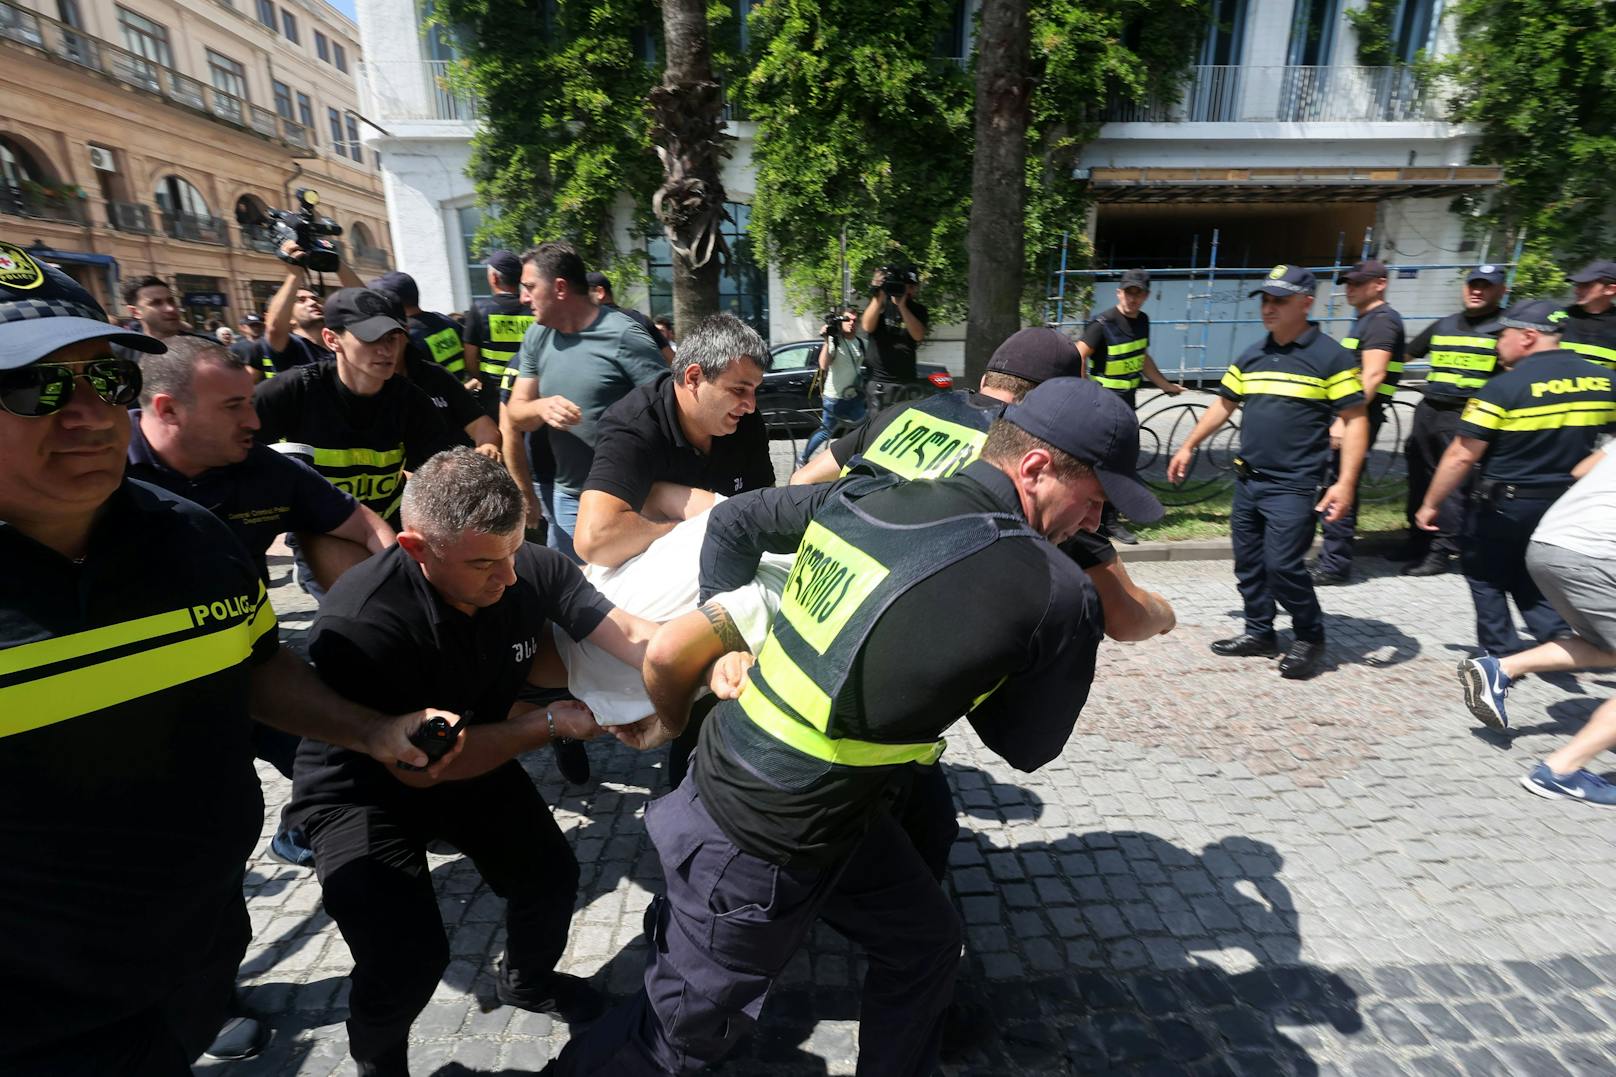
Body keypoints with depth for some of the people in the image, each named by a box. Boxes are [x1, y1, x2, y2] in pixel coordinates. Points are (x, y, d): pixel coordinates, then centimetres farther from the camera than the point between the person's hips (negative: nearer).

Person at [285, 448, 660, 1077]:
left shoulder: (530, 568, -23)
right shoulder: (357, 625, -36)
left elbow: (634, 638, -21)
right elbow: (418, 764, -29)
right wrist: (550, 724, -25)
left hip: (475, 757, 5)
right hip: (364, 790, -4)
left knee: (552, 878, 11)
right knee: (409, 956, -17)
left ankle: (526, 979, 46)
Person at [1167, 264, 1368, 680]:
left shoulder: (1330, 356, -6)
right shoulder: (1251, 355, 11)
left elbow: (1355, 421, -9)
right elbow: (1223, 405, 21)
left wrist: (1345, 482, -18)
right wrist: (1188, 447, 18)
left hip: (1294, 485, -6)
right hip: (1247, 480, 6)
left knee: (1283, 565, -10)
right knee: (1248, 563, 11)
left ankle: (1311, 638, 13)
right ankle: (1259, 632, 27)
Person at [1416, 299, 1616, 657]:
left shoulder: (1503, 388, -18)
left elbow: (1462, 456, -19)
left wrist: (1430, 504, -11)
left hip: (1504, 505, -6)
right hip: (1567, 505, 6)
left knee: (1484, 571, 14)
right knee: (1528, 573, 24)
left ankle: (1502, 653, 13)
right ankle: (1557, 633, 6)